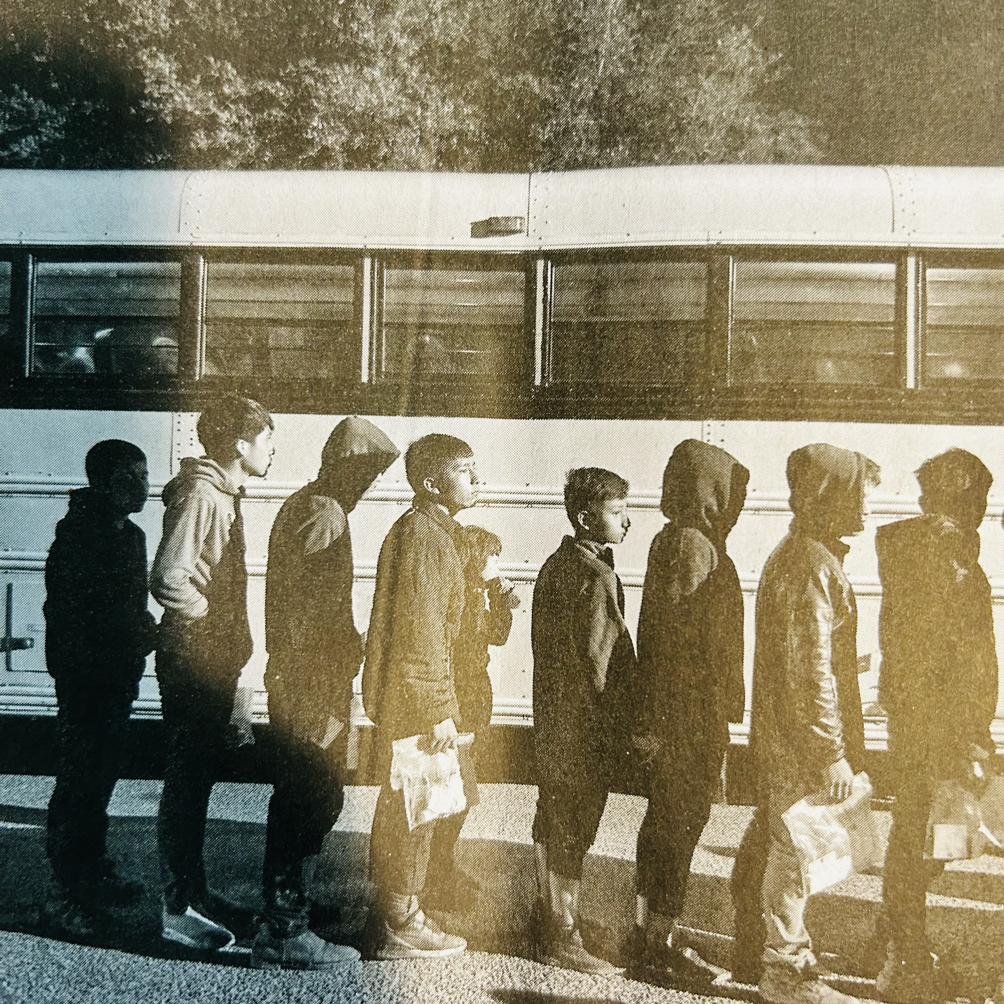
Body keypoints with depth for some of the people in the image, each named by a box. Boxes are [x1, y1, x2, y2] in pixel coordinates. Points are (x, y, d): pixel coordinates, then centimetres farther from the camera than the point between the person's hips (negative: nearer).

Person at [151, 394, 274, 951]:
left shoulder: (224, 495, 13)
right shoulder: (200, 496, -18)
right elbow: (168, 578, -28)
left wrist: (232, 636, 13)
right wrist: (210, 618, -14)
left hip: (216, 660, 10)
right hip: (194, 660, -10)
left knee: (199, 778, 17)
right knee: (185, 783, 0)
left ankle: (193, 890, 31)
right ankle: (177, 910, 12)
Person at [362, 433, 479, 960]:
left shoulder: (433, 530, 15)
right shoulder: (422, 534, -17)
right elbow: (420, 632, -22)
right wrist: (439, 710, -20)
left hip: (402, 696, 10)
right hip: (413, 697, -10)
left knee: (400, 803, 18)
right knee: (413, 806, 1)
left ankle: (389, 910, 32)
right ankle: (402, 923, 14)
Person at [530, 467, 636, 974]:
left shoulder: (556, 565, 9)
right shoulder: (596, 577, -20)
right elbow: (597, 661, -22)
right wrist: (623, 729, -14)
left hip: (552, 717, 9)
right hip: (584, 726, -9)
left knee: (553, 823, 20)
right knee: (573, 833, 2)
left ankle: (551, 914, 35)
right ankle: (563, 937, 15)